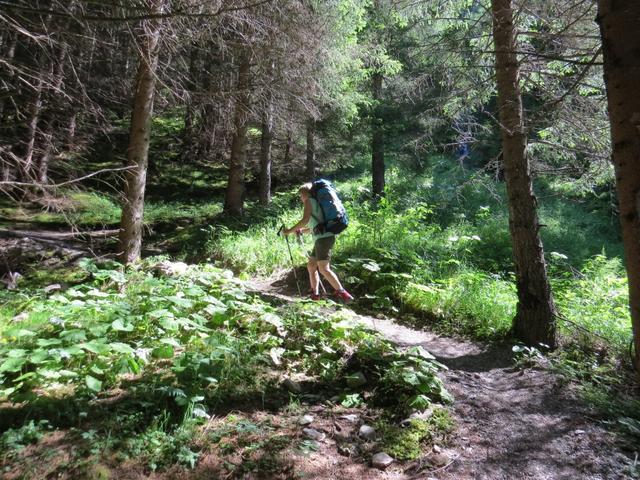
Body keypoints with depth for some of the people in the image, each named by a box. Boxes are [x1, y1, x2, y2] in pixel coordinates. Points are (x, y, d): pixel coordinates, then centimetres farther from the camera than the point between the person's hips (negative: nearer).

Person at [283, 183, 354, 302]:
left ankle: (343, 293, -18)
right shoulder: (316, 202, 26)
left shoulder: (309, 201, 0)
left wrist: (290, 231, -7)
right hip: (322, 238, 10)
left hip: (323, 238, -10)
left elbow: (305, 220, -14)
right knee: (311, 265, 14)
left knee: (323, 268, -16)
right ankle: (315, 294, 15)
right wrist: (301, 231, 26)